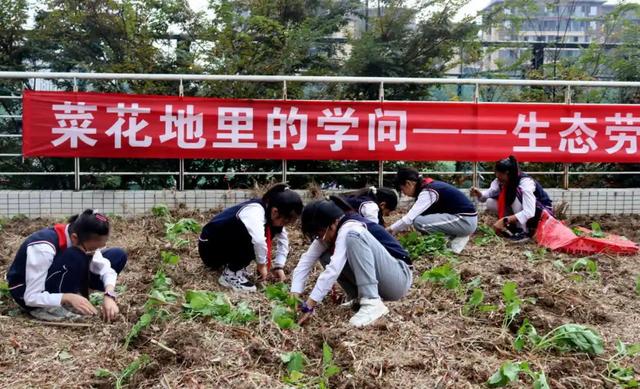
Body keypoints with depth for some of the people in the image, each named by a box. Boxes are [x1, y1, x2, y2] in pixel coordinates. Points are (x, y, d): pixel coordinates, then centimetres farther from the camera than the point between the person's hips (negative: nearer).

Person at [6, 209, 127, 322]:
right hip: (26, 292, -7)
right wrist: (68, 298, -44)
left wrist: (109, 295, -34)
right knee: (75, 257, -37)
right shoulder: (44, 247, -33)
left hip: (58, 285, 7)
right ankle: (51, 309, -23)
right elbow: (32, 297, -32)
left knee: (118, 255, -8)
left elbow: (105, 267, -17)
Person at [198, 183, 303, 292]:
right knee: (252, 238, -30)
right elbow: (259, 241, -46)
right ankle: (230, 275, -14)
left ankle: (230, 263, 9)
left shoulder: (269, 211, -5)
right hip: (209, 247, -9)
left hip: (227, 245, 9)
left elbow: (283, 238, 5)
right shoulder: (254, 212, -30)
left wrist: (279, 266, -2)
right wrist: (262, 265, -30)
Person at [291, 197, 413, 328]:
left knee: (353, 236, -29)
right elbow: (306, 261, -6)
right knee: (324, 255, -3)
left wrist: (309, 306, -32)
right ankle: (360, 297, 1)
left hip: (398, 279, -8)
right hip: (375, 283, 8)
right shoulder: (329, 232, 1)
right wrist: (294, 298, -19)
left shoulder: (350, 229, -23)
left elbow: (333, 270, -32)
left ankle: (372, 302, -29)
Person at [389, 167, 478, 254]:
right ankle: (453, 235, 9)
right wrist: (396, 229, 15)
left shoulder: (428, 192, -18)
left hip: (466, 221, -10)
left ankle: (457, 239, -5)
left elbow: (409, 218, -22)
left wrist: (390, 230, -10)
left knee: (419, 222, -20)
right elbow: (413, 215, 19)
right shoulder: (429, 186, 10)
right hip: (459, 217, 10)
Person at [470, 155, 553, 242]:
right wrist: (480, 194, -34)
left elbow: (529, 213, -40)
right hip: (522, 210, 6)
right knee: (490, 203, -13)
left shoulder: (526, 183, -31)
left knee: (516, 193, -32)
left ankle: (524, 232, -24)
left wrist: (504, 221, -46)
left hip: (543, 212, -6)